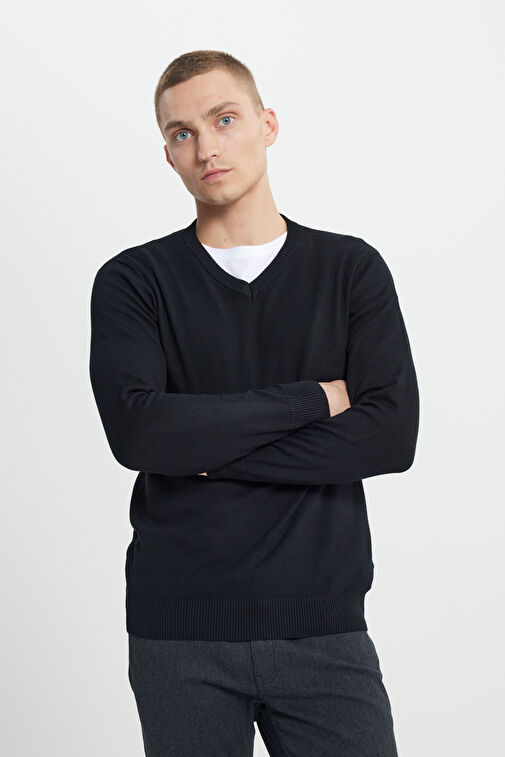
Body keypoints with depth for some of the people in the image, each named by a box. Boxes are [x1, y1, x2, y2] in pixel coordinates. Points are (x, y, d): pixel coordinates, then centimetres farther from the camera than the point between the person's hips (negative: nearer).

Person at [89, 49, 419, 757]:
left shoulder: (351, 269, 6)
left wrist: (207, 452, -11)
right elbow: (136, 430, -13)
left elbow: (391, 434, -7)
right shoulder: (133, 281, 3)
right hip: (179, 631, 0)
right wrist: (311, 399, -9)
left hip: (323, 624, 1)